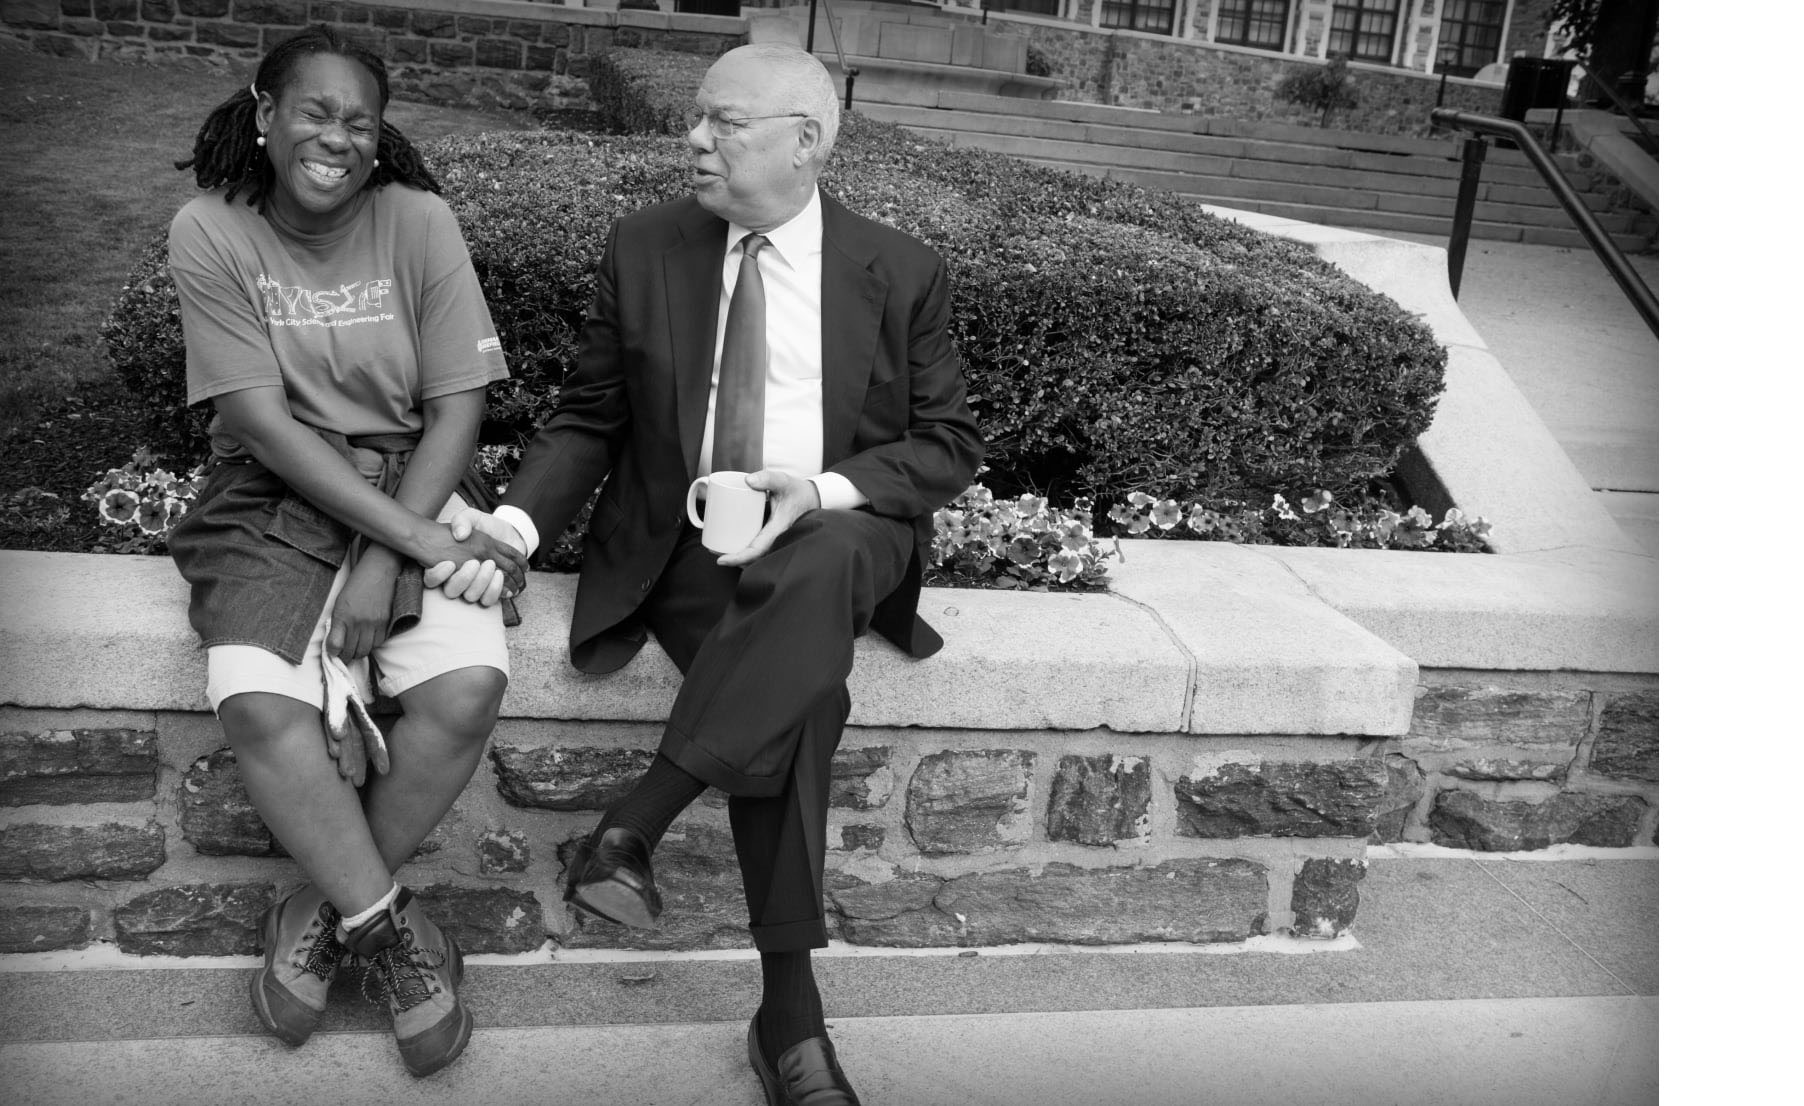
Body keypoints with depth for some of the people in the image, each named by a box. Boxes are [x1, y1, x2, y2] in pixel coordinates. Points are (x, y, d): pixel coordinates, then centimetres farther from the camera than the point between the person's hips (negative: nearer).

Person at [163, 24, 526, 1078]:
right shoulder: (210, 233, -5)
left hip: (411, 487, 1)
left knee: (469, 688, -26)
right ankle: (389, 928, -6)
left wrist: (385, 558, -16)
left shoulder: (419, 221, -3)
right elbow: (264, 424, -11)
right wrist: (420, 539, -20)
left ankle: (328, 907, -2)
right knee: (260, 707, -28)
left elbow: (457, 407, -5)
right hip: (273, 499, 0)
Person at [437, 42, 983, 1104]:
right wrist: (517, 519, -9)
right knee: (804, 688, -32)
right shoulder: (645, 248, 7)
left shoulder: (901, 271, 3)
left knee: (819, 569, -39)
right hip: (683, 541, 0)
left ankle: (633, 824, -26)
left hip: (839, 538, 0)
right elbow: (589, 419, 11)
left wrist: (826, 489, -15)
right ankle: (790, 1007, -23)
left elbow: (952, 444, 4)